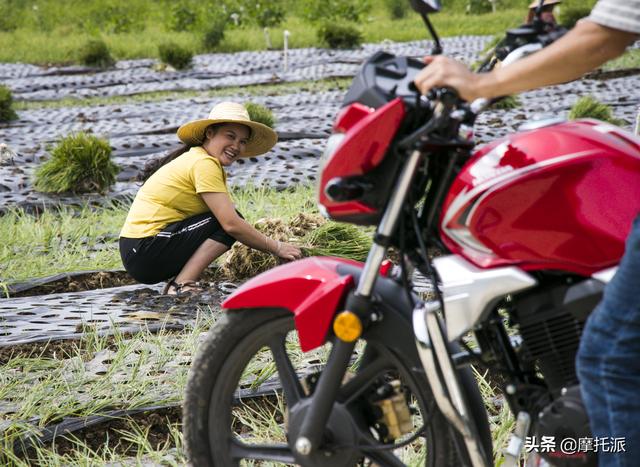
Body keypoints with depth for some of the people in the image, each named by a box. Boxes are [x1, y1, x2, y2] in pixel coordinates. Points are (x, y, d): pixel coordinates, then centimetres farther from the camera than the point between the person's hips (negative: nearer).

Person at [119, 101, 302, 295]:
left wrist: (273, 245, 4)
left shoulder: (195, 159, 16)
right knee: (227, 221, -14)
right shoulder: (204, 163, -14)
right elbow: (232, 224, -19)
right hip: (144, 252, -10)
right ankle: (181, 286, -16)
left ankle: (175, 281, 5)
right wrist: (277, 248, -9)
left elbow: (230, 219, 14)